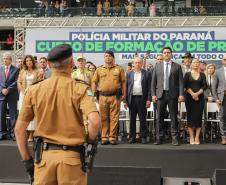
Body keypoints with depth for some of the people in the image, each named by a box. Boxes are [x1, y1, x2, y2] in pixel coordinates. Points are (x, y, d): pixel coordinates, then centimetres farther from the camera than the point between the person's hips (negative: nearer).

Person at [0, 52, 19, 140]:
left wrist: (8, 90, -12)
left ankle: (12, 133, 4)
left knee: (13, 115, 0)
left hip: (12, 95, -3)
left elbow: (16, 82, -6)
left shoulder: (16, 69, 1)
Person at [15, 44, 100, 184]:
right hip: (72, 156, -1)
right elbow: (95, 122, -20)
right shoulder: (79, 89, -7)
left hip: (45, 155, 2)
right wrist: (89, 141, 0)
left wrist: (27, 160, 12)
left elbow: (19, 128, 4)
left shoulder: (34, 90, 1)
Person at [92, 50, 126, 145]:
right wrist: (95, 95, 6)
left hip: (115, 96, -2)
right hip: (103, 96, 2)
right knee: (104, 118, 4)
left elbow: (123, 82, 7)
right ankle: (104, 137, 10)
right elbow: (94, 82, 13)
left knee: (114, 118, -1)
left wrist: (123, 94, 1)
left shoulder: (119, 68, 7)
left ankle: (112, 137, 5)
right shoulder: (99, 69, 11)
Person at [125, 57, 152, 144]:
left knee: (143, 119, 1)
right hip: (132, 99, 2)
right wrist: (126, 100, 2)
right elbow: (126, 87, 9)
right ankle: (132, 136, 14)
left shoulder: (147, 74, 4)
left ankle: (143, 137, 9)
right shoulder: (129, 74, 12)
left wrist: (149, 99, -8)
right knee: (132, 119, 6)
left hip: (142, 99, -2)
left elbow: (149, 87, 0)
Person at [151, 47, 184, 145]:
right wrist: (153, 94, -1)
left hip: (173, 94, -1)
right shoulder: (157, 66, 10)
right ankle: (158, 137, 10)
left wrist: (181, 94, -9)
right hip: (160, 94, 1)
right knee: (159, 117, 4)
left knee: (173, 117, 2)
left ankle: (174, 138, 8)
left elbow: (180, 82, 1)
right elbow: (153, 81, 8)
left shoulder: (177, 66, 6)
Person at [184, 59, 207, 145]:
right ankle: (191, 138, 1)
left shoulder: (202, 75, 10)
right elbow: (186, 85, -3)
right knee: (190, 117, -3)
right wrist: (192, 94, -14)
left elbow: (204, 86, 0)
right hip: (189, 98, -1)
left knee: (199, 117, -2)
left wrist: (197, 94, -13)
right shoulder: (187, 74, 6)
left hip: (200, 98, 1)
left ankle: (197, 138, 1)